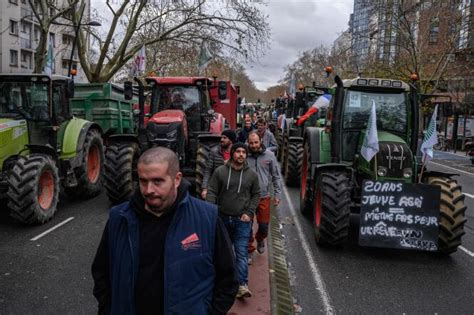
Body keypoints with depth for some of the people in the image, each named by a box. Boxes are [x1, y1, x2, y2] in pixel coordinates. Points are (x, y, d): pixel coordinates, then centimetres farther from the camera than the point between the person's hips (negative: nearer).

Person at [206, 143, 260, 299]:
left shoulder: (251, 174, 0)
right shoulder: (220, 171, -3)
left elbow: (256, 194, 8)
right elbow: (212, 192, -2)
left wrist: (249, 213, -2)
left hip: (242, 220, -1)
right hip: (222, 217, 1)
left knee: (241, 252, -7)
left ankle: (243, 284, -6)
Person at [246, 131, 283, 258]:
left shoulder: (269, 155, -2)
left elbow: (276, 176, 3)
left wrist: (278, 194, 0)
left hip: (264, 197, 1)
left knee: (264, 225, 11)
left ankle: (260, 240, 44)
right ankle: (249, 250, 26)